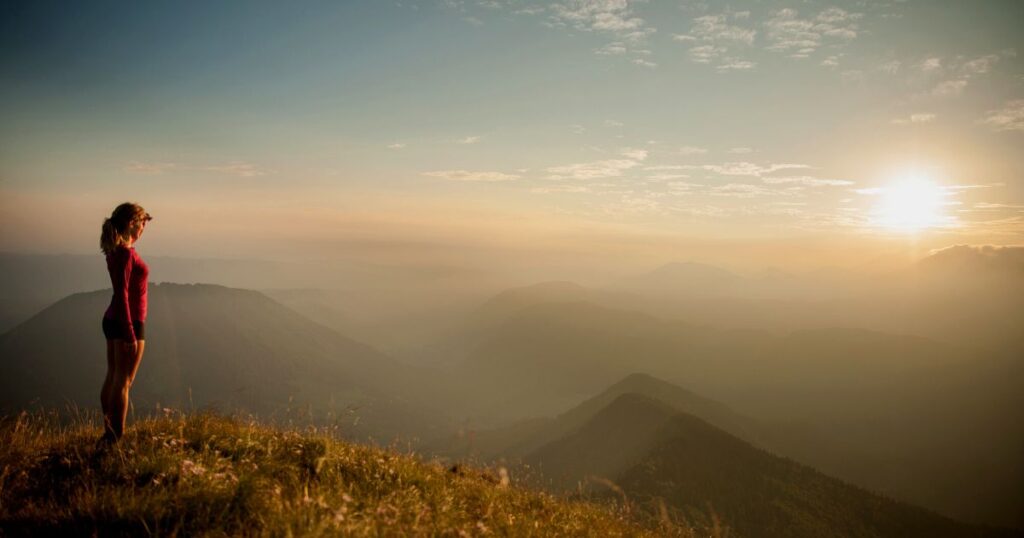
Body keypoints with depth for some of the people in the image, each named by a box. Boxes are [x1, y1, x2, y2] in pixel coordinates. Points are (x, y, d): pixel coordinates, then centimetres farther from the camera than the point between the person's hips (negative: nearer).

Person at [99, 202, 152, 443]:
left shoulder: (116, 250, 9)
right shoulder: (125, 252, -18)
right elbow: (122, 294, -22)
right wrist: (130, 333, -21)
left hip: (112, 320, 10)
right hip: (128, 323, -10)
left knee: (112, 378, 14)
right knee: (123, 381, -3)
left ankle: (108, 431, 22)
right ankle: (117, 436, 2)